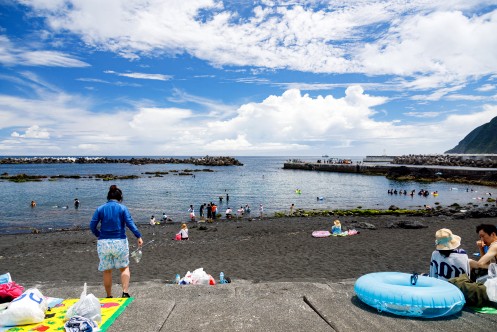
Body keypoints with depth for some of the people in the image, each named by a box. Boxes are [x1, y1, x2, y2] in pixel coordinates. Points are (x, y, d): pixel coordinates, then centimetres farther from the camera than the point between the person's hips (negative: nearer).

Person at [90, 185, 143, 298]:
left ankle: (109, 296, 24)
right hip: (119, 242, -2)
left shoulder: (100, 209, 4)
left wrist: (99, 235, 15)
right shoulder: (122, 208, -3)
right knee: (124, 268, 12)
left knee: (107, 271, 14)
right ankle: (125, 292, -1)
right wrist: (139, 236, -10)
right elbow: (130, 223, -12)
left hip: (103, 243, 2)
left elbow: (92, 226, 0)